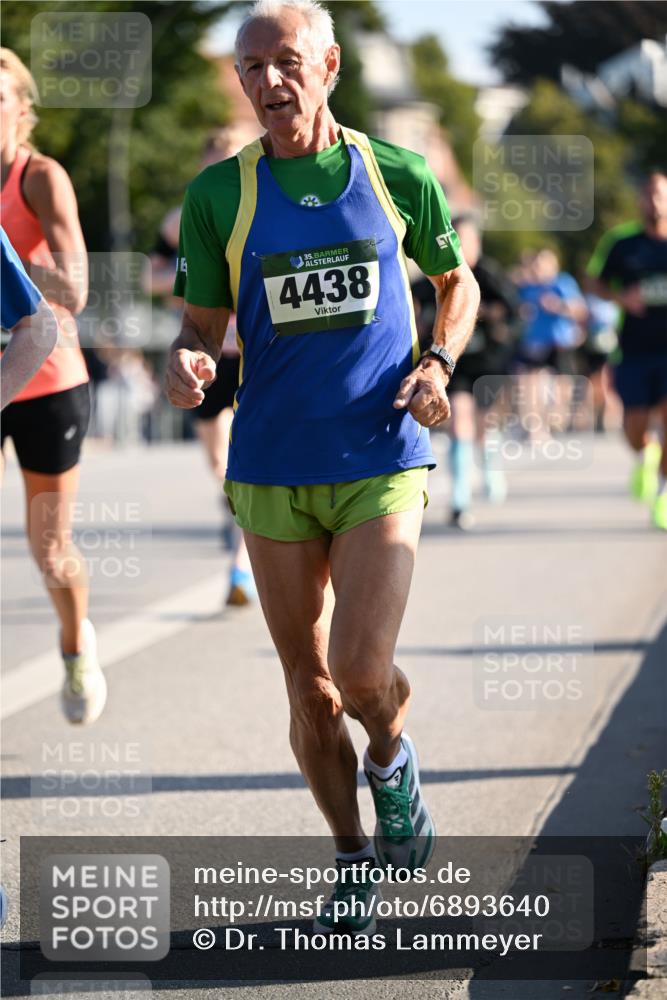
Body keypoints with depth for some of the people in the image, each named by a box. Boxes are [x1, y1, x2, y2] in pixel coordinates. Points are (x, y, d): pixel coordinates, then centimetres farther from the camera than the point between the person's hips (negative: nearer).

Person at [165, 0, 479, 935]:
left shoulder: (398, 175, 1)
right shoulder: (218, 194, 1)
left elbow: (457, 281, 15)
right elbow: (202, 325, 6)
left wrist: (439, 364, -3)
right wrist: (187, 364, -17)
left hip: (381, 463, -1)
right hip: (271, 470, 1)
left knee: (362, 672, -14)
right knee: (309, 685, 6)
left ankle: (392, 759, 21)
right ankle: (355, 864, 24)